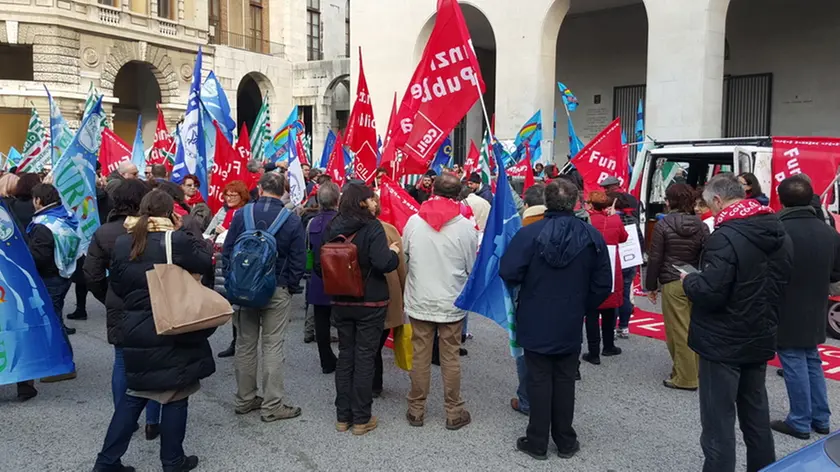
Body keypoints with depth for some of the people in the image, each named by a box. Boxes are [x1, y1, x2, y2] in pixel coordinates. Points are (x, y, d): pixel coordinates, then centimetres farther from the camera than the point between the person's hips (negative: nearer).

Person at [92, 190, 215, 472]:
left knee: (134, 395, 18)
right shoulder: (176, 240, -14)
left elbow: (116, 286, 9)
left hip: (134, 330, 5)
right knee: (175, 396, 9)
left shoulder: (122, 243, 1)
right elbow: (206, 261, -1)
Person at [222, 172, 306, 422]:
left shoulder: (242, 214, -5)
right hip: (277, 292, -2)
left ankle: (244, 400, 25)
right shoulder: (292, 220, -9)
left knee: (245, 345, 14)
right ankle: (272, 406, 8)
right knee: (273, 347, 4)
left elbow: (227, 252, 0)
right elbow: (298, 261, -6)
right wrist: (290, 284, 10)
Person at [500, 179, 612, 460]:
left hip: (535, 322, -2)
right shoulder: (593, 237, -6)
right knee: (564, 380, 15)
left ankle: (537, 442, 18)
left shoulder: (529, 233, -16)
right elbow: (603, 285, -4)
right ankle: (565, 442, 26)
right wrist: (583, 308, 11)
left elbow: (508, 274, -17)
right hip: (571, 325, 2)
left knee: (539, 380, 9)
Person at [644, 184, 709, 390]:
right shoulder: (701, 226, 4)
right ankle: (697, 370, 23)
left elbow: (655, 258, -6)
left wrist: (650, 285, 2)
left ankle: (685, 378, 5)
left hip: (672, 284, -5)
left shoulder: (663, 225, -7)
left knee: (679, 331, 0)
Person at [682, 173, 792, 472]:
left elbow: (709, 292, -26)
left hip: (724, 343, -8)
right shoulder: (779, 234, 7)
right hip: (759, 339, 9)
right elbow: (779, 284, 17)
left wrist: (688, 280, -7)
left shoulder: (727, 236, -22)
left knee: (719, 421, 1)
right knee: (756, 414, 22)